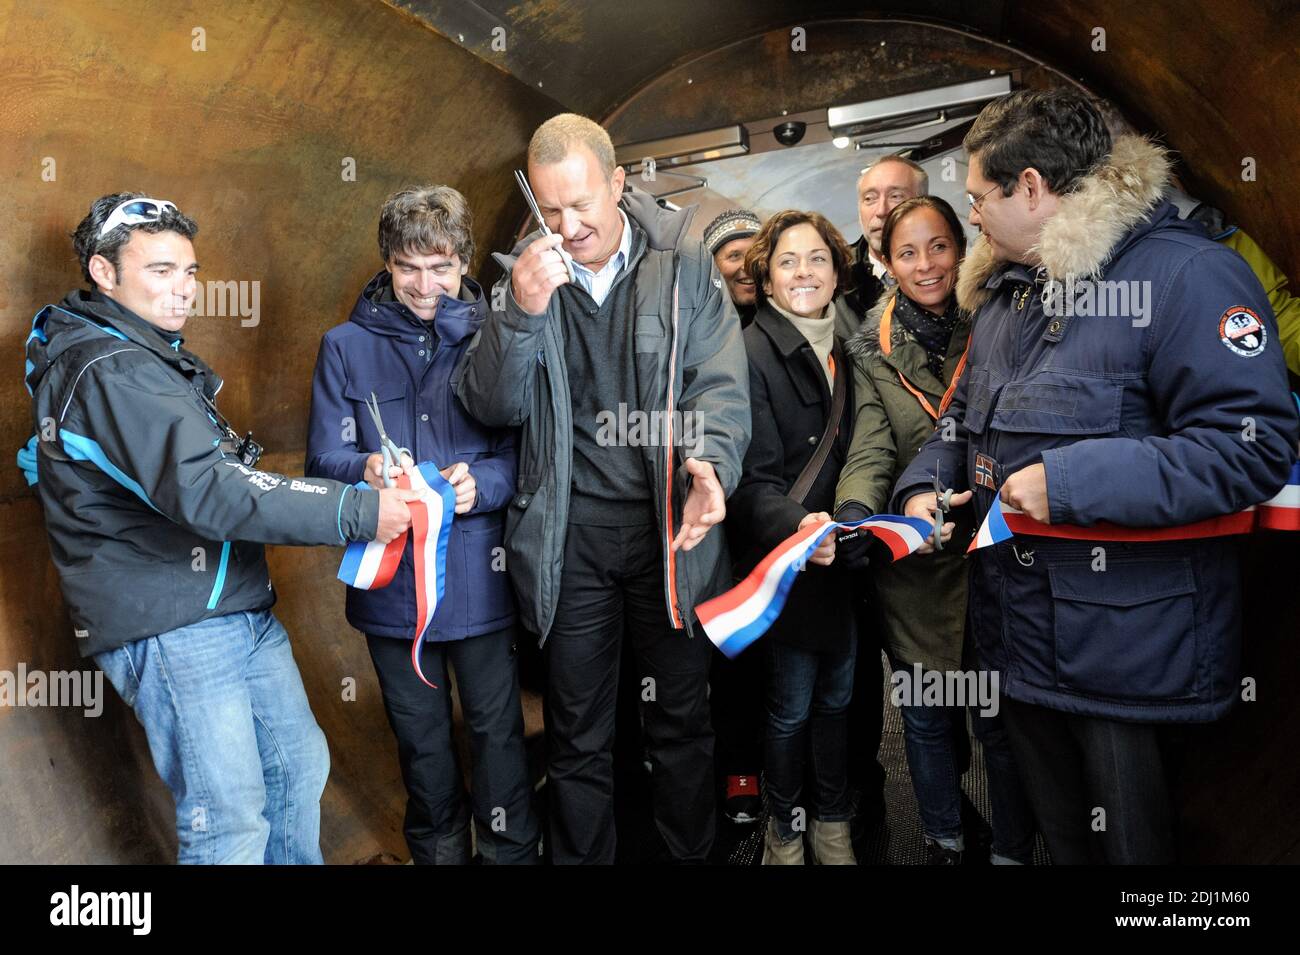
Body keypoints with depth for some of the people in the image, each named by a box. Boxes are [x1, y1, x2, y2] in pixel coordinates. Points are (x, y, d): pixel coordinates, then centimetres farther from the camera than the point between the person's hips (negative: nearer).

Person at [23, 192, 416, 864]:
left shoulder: (145, 356, 16)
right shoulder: (109, 372, -18)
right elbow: (206, 491, -30)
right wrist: (359, 512, -30)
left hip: (236, 609, 10)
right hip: (170, 628, -10)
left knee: (299, 764, 17)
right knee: (230, 821, -4)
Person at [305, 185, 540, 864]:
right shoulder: (346, 346, 2)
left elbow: (523, 453, -5)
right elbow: (323, 460, -2)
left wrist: (480, 482, -26)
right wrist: (364, 472, -24)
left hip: (479, 573, -1)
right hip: (389, 576, 2)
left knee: (496, 727, 8)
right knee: (419, 736, 18)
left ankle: (510, 852, 29)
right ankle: (438, 849, 40)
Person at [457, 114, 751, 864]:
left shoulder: (685, 264, -2)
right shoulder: (525, 272, 2)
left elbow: (723, 384, -7)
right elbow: (492, 407, -4)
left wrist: (708, 460, -27)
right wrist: (522, 313, -20)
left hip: (670, 524, -1)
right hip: (569, 532, 1)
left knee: (683, 722, 15)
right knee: (578, 737, 15)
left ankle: (692, 853, 35)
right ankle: (580, 856, 34)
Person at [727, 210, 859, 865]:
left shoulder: (842, 350, 8)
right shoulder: (750, 355, -14)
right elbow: (755, 479, -20)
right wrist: (798, 526, -38)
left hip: (843, 559, 6)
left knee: (837, 696, 17)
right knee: (791, 707, 8)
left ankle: (832, 821, 37)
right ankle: (785, 829, 32)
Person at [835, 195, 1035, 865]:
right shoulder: (873, 349, 3)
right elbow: (872, 444, -7)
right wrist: (856, 506, -27)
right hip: (911, 558, 1)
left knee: (998, 713, 6)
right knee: (926, 712, 13)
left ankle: (1012, 850, 28)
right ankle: (944, 838, 35)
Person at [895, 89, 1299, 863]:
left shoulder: (1186, 274, -16)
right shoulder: (1005, 287, 11)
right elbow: (970, 413, 22)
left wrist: (1070, 481, -26)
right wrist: (925, 483, 3)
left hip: (1130, 653, -7)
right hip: (1020, 633, 8)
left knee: (1130, 841, 11)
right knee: (1060, 835, 24)